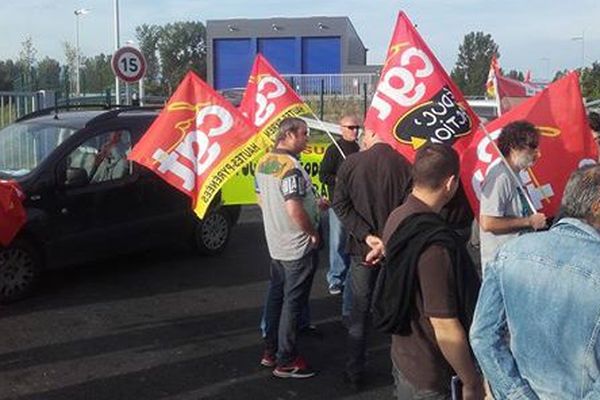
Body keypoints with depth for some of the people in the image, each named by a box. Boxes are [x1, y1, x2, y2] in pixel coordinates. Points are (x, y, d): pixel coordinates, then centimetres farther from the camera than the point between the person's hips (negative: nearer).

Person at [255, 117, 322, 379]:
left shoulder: (264, 163, 5)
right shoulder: (290, 167, -23)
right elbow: (294, 209, -30)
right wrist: (312, 232, -15)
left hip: (275, 244, 9)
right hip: (298, 247, -9)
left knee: (276, 295, 17)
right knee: (293, 302, 1)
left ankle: (270, 351, 28)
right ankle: (286, 361, 10)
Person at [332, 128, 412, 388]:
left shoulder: (351, 163, -7)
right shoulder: (405, 166, -11)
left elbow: (340, 205, -8)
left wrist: (367, 236, -11)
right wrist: (388, 242, -14)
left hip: (362, 249, 1)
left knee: (359, 311, 12)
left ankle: (355, 373, 20)